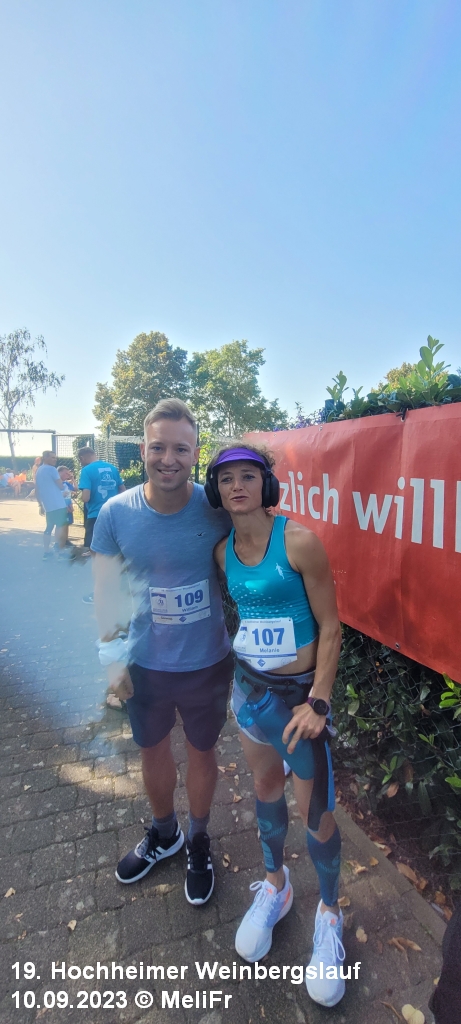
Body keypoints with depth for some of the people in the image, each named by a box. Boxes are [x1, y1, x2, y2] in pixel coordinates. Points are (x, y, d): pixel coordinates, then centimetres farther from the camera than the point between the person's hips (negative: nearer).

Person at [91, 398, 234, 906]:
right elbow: (106, 587, -4)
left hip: (207, 663, -1)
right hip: (145, 664, 2)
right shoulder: (116, 512, -15)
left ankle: (198, 841, 53)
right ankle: (163, 833, 57)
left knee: (201, 752, 22)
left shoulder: (217, 509, -19)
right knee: (152, 751, 25)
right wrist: (112, 655, -2)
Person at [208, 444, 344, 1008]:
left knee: (315, 812, 8)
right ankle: (275, 885, 48)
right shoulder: (223, 550, -2)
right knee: (266, 786, 22)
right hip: (249, 685, 5)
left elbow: (330, 627, -15)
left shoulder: (299, 540, -19)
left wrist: (318, 702, -17)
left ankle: (329, 914, 38)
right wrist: (234, 670, 13)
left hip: (300, 690, -5)